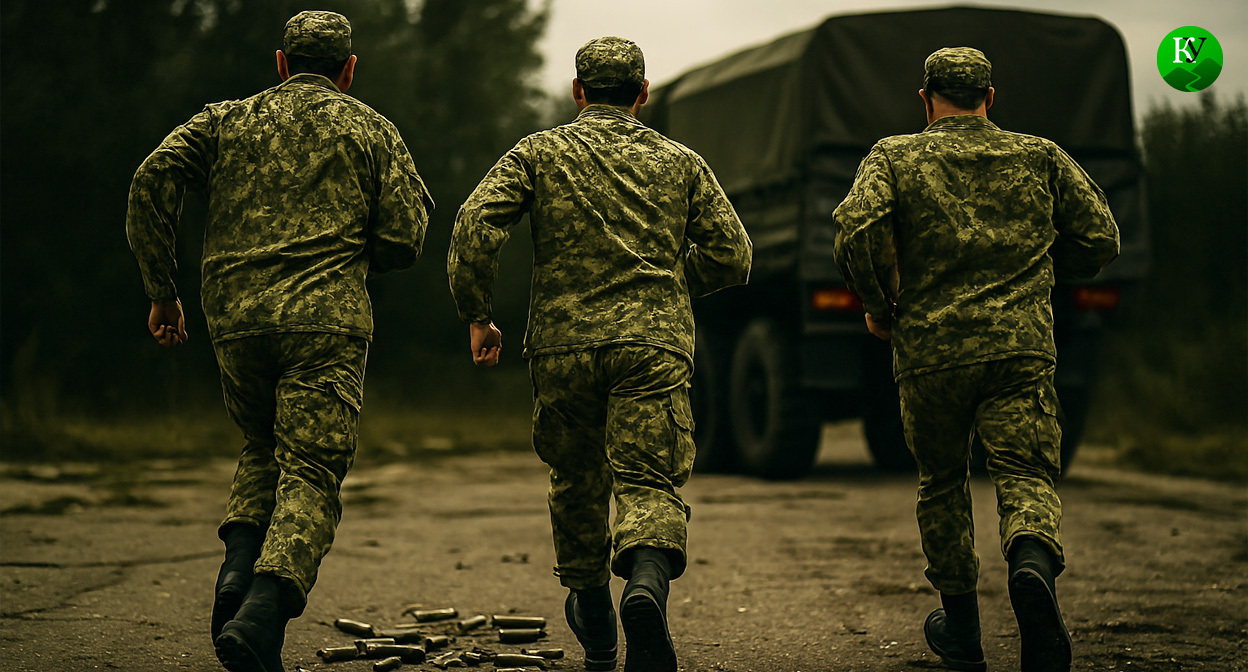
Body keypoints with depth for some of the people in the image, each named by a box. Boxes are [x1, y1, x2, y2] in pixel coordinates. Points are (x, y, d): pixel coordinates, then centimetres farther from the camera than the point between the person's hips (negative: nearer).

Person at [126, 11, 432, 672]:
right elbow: (403, 237, 4)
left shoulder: (226, 120, 18)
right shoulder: (370, 130, 13)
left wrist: (161, 289, 8)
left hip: (235, 315, 3)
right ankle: (260, 617, -26)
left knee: (264, 450, 25)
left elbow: (153, 179, 3)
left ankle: (238, 571, 1)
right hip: (326, 319, -3)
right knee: (310, 475, -5)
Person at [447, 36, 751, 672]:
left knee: (576, 480, 19)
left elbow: (474, 229, -6)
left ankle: (593, 615, 33)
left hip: (563, 342, 1)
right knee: (649, 485, -4)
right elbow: (731, 257, 9)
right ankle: (646, 584, -35)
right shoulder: (681, 163, 12)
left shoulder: (538, 153, 8)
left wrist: (477, 316, 5)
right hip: (655, 345, -1)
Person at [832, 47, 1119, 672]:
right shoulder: (1041, 157, 12)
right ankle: (1033, 563, -37)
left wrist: (879, 305, 1)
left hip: (929, 349, 0)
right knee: (1026, 475, -3)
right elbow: (1100, 239, 11)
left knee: (942, 481, 18)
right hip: (1021, 346, 0)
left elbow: (856, 227, -13)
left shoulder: (894, 158, 5)